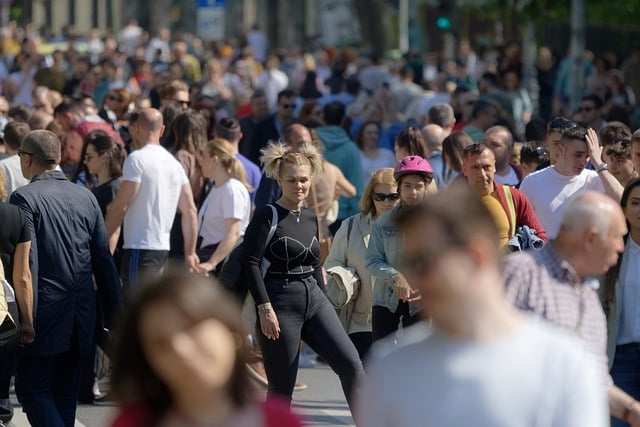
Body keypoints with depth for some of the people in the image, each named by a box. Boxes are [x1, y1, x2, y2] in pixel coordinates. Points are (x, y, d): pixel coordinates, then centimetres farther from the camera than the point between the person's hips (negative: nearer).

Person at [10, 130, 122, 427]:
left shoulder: (24, 199, -10)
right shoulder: (85, 197, 7)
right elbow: (104, 260, 9)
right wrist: (114, 314, 14)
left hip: (45, 314, -6)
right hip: (81, 319, 6)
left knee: (33, 391, -1)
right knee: (65, 395, 15)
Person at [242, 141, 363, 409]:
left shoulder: (311, 218, 11)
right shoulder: (267, 216, -8)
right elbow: (250, 263, -13)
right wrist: (264, 308, -19)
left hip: (314, 299, 6)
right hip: (280, 301, -6)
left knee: (351, 365, -8)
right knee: (281, 387, 0)